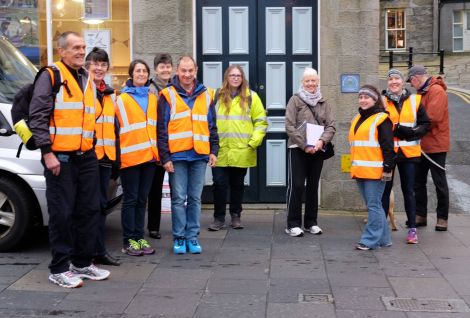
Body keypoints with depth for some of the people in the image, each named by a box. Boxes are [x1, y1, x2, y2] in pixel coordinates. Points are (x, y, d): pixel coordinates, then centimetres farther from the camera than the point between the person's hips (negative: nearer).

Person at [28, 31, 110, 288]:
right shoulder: (50, 77, -5)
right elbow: (37, 116, -11)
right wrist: (47, 152, -16)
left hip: (86, 156, 7)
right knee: (62, 213, -4)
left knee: (89, 210, 10)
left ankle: (82, 263, 22)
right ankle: (59, 269, 6)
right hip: (59, 158, -7)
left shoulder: (87, 80, 17)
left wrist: (91, 145, 17)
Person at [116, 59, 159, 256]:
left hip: (149, 156, 5)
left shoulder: (152, 98, 15)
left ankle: (139, 237, 16)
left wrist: (158, 150, 12)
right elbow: (116, 127, -2)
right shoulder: (122, 99, 0)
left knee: (142, 199, 10)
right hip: (130, 156, -5)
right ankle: (129, 241, 4)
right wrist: (117, 153, -9)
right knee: (130, 199, -1)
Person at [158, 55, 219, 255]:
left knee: (195, 198, 7)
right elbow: (162, 129, -2)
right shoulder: (168, 95, 2)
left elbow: (212, 126, 16)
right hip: (177, 155, -3)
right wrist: (165, 157, -7)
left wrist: (213, 150, 6)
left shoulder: (205, 95, 13)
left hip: (199, 155, 3)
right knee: (179, 199, 0)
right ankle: (179, 237, 9)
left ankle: (192, 237, 14)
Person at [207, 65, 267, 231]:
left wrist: (254, 141, -6)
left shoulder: (251, 97, 4)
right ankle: (219, 218, 10)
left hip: (242, 151, 0)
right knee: (219, 184, -1)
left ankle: (236, 216, 23)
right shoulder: (216, 96, 5)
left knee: (238, 184, 10)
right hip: (220, 151, 0)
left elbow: (261, 121, 4)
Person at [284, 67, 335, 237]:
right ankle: (293, 224, 0)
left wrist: (321, 141, -13)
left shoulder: (323, 102, 11)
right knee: (296, 186, -5)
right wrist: (304, 145, -15)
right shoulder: (295, 100, -1)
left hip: (317, 150, 4)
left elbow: (331, 126, 5)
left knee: (313, 186, 10)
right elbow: (289, 126, -8)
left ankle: (311, 222, 19)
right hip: (297, 149, -4)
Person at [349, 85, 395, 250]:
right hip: (359, 171, 8)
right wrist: (354, 166, 24)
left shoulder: (381, 119, -6)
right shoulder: (357, 119, 19)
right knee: (373, 205, 12)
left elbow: (388, 146, -10)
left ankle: (371, 240, -2)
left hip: (375, 171, -8)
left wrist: (388, 168, -14)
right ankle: (383, 238, 20)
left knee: (373, 205, -5)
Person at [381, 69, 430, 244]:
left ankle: (412, 228, 15)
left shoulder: (414, 100, 4)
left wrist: (411, 132, -14)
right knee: (385, 189, 6)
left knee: (408, 190, 8)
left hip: (408, 152, 1)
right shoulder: (381, 101, 1)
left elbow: (425, 124, 4)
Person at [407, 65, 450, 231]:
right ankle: (420, 216, 19)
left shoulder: (436, 91, -15)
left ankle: (442, 218, 9)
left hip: (435, 145, -9)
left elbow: (433, 118, -24)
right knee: (418, 181, 10)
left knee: (440, 183, 1)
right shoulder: (423, 92, 14)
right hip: (423, 146, 9)